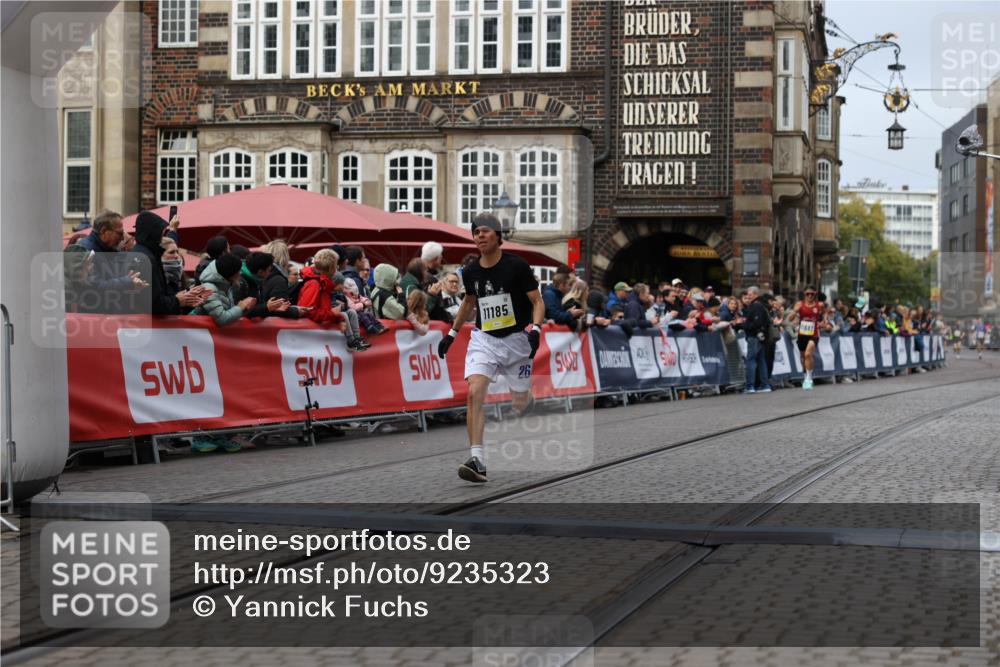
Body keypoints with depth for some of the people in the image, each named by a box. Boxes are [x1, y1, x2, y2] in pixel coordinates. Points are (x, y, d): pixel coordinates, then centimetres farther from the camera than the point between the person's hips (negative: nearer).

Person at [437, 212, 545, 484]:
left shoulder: (517, 266, -11)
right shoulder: (470, 272, 3)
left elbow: (538, 301, -6)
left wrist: (535, 329, -23)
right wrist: (451, 334, 23)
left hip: (516, 339, -2)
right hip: (483, 339, 2)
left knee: (520, 403, 6)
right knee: (474, 393, -20)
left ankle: (531, 398, 47)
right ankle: (477, 461, -23)